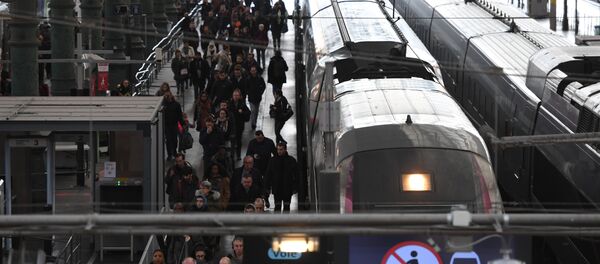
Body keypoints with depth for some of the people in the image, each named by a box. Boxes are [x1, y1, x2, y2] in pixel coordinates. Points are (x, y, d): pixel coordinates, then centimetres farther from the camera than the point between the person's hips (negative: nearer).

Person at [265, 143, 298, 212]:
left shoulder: (291, 160, -2)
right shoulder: (273, 160, 1)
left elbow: (296, 175, 1)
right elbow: (268, 175, 5)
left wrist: (295, 187, -4)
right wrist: (268, 187, 0)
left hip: (288, 189, -1)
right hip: (277, 189, 1)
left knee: (286, 206, 6)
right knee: (277, 206, 5)